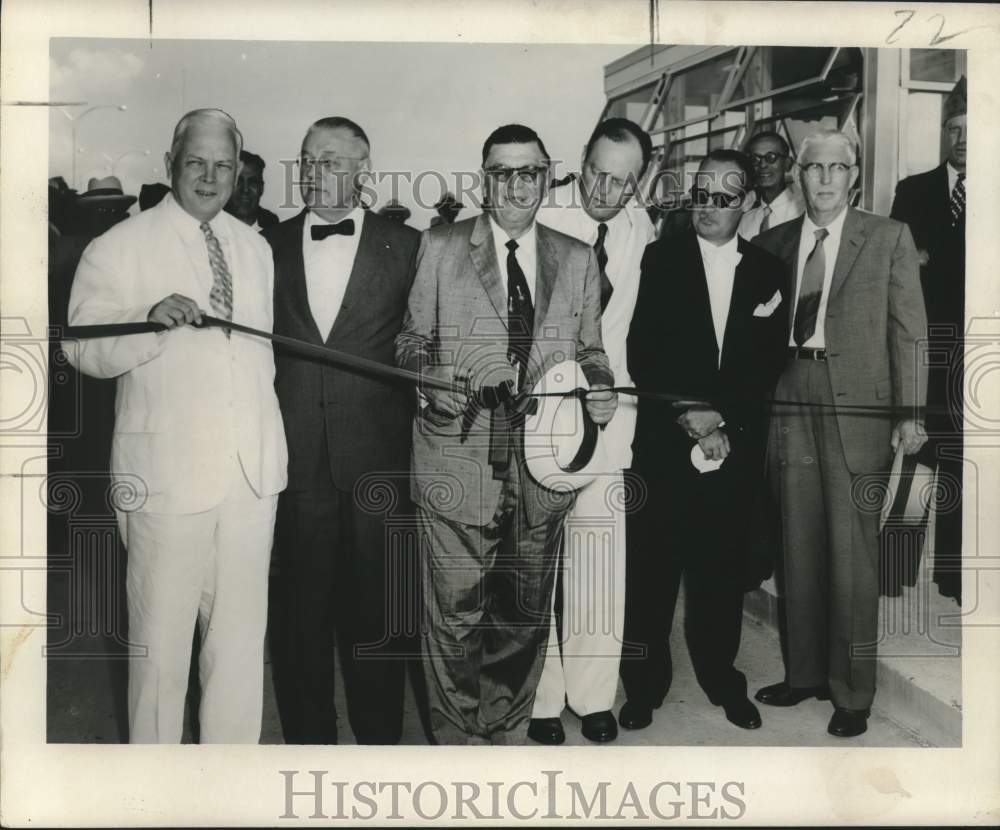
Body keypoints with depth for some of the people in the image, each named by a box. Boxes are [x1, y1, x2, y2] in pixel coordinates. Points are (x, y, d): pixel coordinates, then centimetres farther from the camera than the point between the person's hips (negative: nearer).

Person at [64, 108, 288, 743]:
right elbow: (84, 347, -8)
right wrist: (151, 319, -26)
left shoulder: (256, 248, 15)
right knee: (161, 639, 3)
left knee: (242, 636, 12)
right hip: (167, 475, -4)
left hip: (252, 475, 5)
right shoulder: (119, 248, -1)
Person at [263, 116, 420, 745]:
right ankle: (307, 738, 25)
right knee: (300, 612, 9)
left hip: (377, 458, -1)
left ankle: (380, 738, 25)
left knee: (378, 614, 8)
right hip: (294, 459, 2)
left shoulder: (406, 246, 3)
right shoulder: (270, 246, 8)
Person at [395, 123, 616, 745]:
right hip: (458, 456, -2)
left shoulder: (578, 261, 10)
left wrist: (600, 388, -5)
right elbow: (412, 338, 7)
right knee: (455, 613, 2)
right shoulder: (440, 248, 4)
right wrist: (428, 379, -13)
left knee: (526, 614, 13)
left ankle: (507, 733, 31)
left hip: (544, 461, 3)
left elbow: (588, 350, 16)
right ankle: (457, 740, 20)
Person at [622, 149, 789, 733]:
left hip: (737, 446, 1)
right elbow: (641, 353, -3)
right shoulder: (660, 259, 2)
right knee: (653, 567, 4)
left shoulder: (771, 273, 7)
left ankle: (722, 676, 27)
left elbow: (771, 365, 3)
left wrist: (722, 418, -9)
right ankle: (645, 683, 18)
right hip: (664, 440, -1)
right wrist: (686, 416, -13)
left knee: (724, 568, 10)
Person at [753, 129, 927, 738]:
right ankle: (805, 674, 26)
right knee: (800, 551, 11)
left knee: (853, 558, 0)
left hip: (858, 410, -3)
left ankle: (853, 693, 15)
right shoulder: (774, 243, 11)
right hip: (792, 407, 3)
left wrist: (910, 414, -7)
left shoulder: (889, 238, 3)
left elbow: (909, 330, 0)